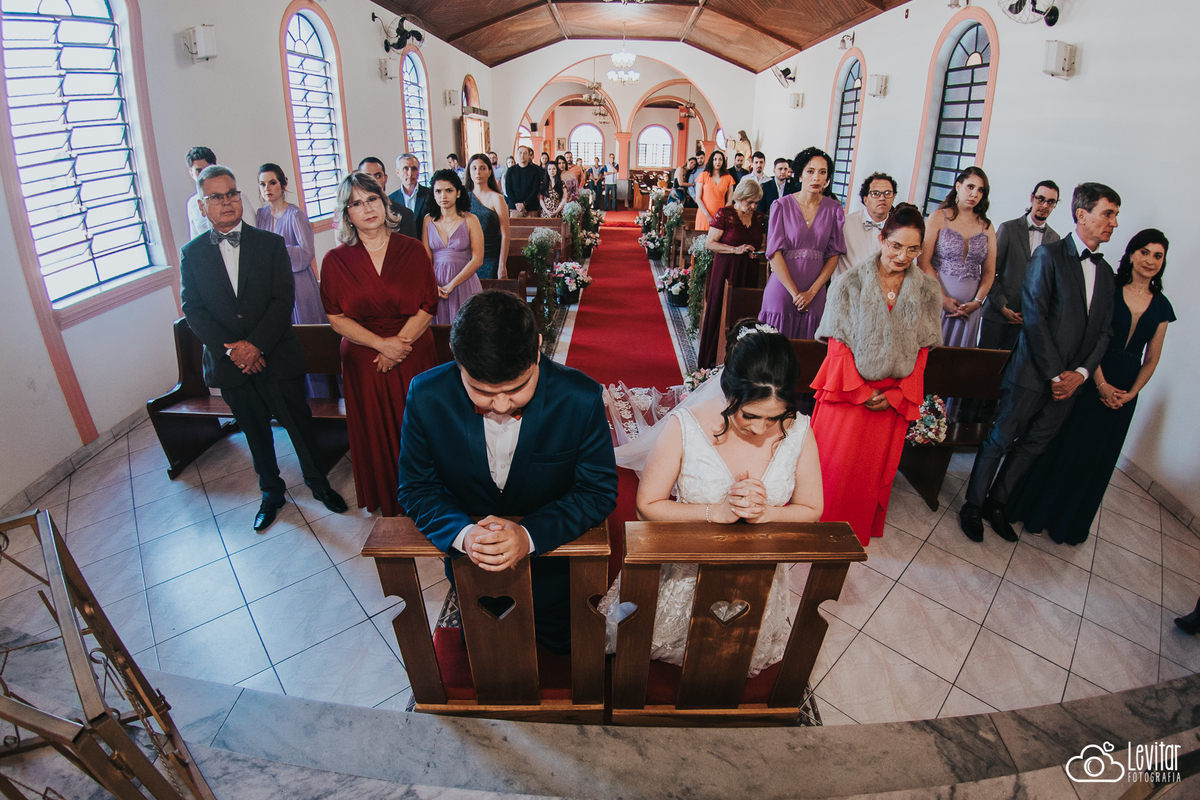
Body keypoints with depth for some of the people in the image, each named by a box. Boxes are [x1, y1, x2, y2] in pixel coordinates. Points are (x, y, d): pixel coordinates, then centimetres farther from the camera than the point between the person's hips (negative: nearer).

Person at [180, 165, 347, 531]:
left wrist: (255, 344, -19)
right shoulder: (192, 253, 3)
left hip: (277, 358, -2)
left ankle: (318, 482, 30)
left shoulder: (271, 243, -2)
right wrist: (231, 350, -15)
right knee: (255, 431, 16)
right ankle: (271, 492, 35)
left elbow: (284, 300, -9)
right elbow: (193, 310, -2)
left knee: (299, 423, 8)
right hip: (229, 363, 2)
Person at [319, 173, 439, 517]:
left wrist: (399, 343, -14)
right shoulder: (336, 260, -3)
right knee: (375, 432, 12)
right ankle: (384, 500, 34)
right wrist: (381, 343, -16)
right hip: (363, 362, 1)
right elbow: (336, 317, -5)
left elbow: (427, 307, -4)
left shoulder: (413, 250, -2)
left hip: (414, 357, 0)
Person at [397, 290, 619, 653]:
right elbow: (415, 489, -13)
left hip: (549, 552, -1)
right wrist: (464, 534, -34)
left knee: (561, 647, 24)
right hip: (467, 556, 2)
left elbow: (598, 491, -19)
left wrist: (529, 535, -36)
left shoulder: (581, 399, -29)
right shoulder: (426, 396, -24)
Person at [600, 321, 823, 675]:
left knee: (749, 657, 0)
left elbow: (811, 511, -1)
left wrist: (765, 513, -22)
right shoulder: (684, 427, -22)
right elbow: (647, 505, -14)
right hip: (687, 567, -2)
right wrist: (717, 511, -25)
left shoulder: (799, 432, -13)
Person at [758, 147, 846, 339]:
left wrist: (811, 292, -6)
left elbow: (833, 255, 4)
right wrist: (795, 293, -11)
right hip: (782, 288, -2)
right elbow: (774, 253, -6)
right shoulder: (782, 206, -1)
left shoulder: (834, 209, 5)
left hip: (815, 293, 2)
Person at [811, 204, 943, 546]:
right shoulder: (851, 283, -6)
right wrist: (860, 390, -13)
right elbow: (838, 343, -7)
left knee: (874, 466, 12)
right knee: (833, 459, 2)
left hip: (894, 396, 3)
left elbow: (921, 350, 2)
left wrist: (897, 395, -9)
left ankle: (856, 531, 33)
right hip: (848, 388, -2)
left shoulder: (928, 292, 1)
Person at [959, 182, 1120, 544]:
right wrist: (1054, 374, -14)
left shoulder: (1105, 272, 13)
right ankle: (972, 506, 16)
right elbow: (1034, 317, -14)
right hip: (1033, 374, -6)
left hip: (1069, 380, 6)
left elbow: (1104, 331, 12)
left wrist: (1080, 373, -4)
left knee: (1033, 445, 13)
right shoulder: (1049, 255, -7)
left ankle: (996, 503, 27)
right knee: (1000, 439, 2)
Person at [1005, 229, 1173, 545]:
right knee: (1064, 447, 2)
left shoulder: (1161, 306, 7)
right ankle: (1038, 514, 19)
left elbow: (1151, 359, 9)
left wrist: (1130, 393, -3)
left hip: (1124, 393, 4)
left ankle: (1068, 524, 27)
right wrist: (1101, 384, -14)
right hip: (1091, 381, -4)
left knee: (1097, 459, 12)